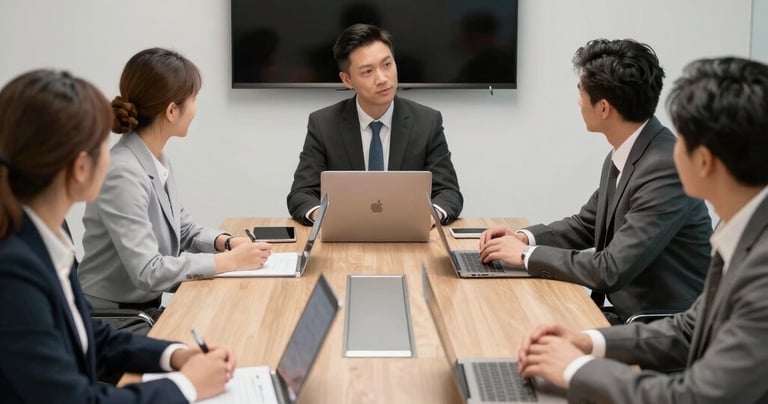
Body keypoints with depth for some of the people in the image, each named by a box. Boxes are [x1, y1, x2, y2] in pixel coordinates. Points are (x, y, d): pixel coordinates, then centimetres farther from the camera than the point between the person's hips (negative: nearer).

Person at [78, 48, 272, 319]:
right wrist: (230, 260, -20)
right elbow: (147, 272, -27)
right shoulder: (123, 174, -23)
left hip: (146, 310, 8)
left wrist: (225, 242, -4)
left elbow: (183, 231, 15)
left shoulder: (158, 160, 4)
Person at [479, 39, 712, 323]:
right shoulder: (623, 155, 5)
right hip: (625, 312, 8)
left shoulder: (666, 168, -24)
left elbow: (612, 270, -25)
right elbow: (586, 225, 18)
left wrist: (527, 254, -14)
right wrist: (525, 237, 1)